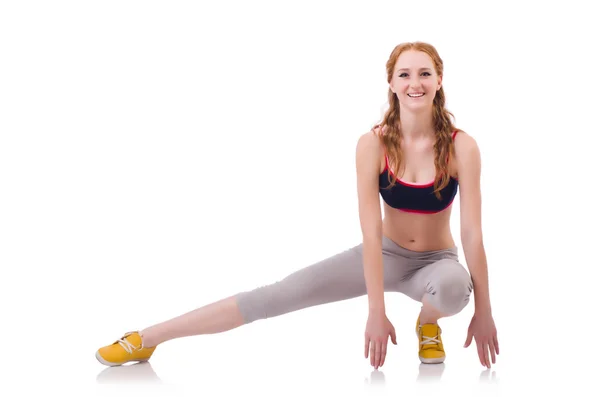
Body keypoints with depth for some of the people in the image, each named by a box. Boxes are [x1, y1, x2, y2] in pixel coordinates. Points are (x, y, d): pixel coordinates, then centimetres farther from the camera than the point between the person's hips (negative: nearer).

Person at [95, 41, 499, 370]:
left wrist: (484, 311, -18)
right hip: (385, 254, 1)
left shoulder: (462, 146, -19)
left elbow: (473, 232, -18)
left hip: (436, 262, -1)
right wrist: (377, 311, -24)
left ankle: (428, 326, -2)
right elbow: (372, 230, -21)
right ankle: (147, 338, -8)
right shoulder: (373, 144, -17)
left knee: (454, 285, -40)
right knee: (278, 296, -12)